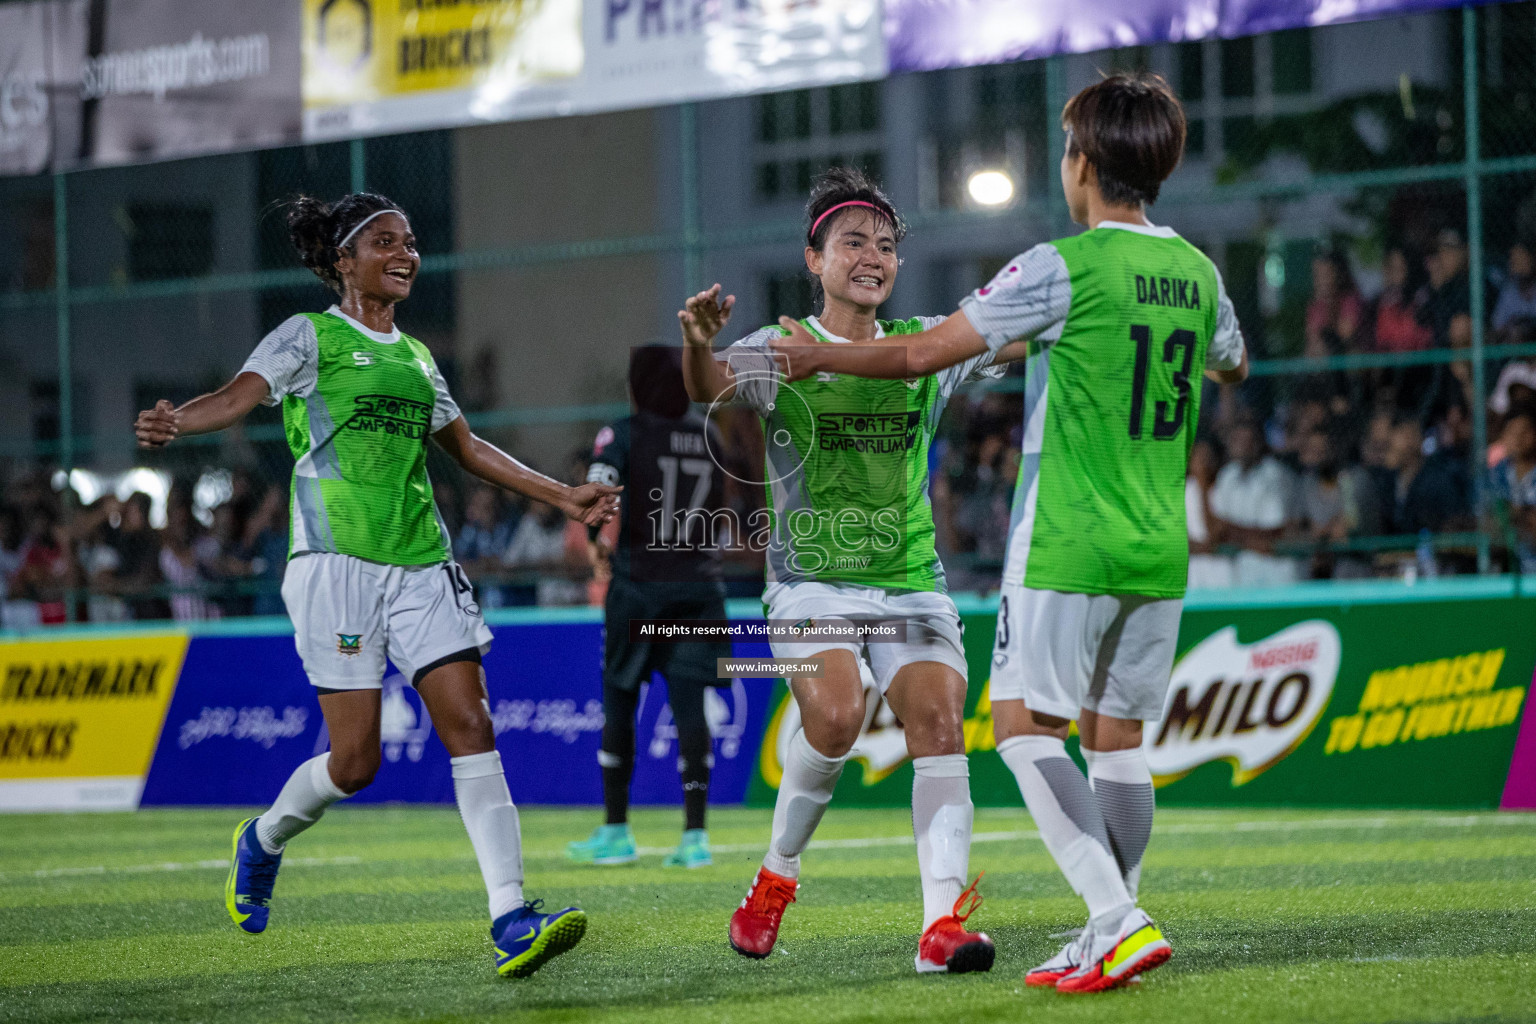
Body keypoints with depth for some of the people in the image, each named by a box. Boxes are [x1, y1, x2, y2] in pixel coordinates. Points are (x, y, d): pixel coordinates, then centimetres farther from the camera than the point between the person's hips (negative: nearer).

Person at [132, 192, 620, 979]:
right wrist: (175, 424, -36)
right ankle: (264, 840, 26)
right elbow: (241, 394, -14)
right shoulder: (310, 336, 2)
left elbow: (467, 448, 31)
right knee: (356, 758, -6)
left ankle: (510, 920, -13)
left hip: (421, 561, 5)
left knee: (471, 725, -9)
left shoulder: (415, 356, 20)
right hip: (336, 559, -5)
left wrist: (562, 496, 30)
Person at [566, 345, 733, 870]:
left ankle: (616, 831, 15)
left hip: (638, 584, -3)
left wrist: (602, 545, -3)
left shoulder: (623, 436, -5)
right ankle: (695, 835, -8)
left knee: (620, 702, 9)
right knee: (689, 703, 0)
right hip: (698, 584, 3)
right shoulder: (708, 437, 10)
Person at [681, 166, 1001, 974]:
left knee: (940, 725, -14)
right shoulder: (778, 351, -2)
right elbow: (708, 389, -22)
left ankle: (942, 922, -17)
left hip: (912, 582, 4)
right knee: (835, 718, -24)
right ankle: (776, 876, 1)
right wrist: (697, 344, -44)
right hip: (812, 581, -3)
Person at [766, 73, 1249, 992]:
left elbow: (924, 353, -8)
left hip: (1069, 546, -7)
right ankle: (1112, 936, 12)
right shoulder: (1198, 274, 8)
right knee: (1114, 733, 12)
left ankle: (1118, 920, -15)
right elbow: (1233, 366, 31)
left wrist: (822, 357, 9)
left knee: (1026, 725, -2)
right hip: (1160, 553, 7)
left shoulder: (1064, 269, -12)